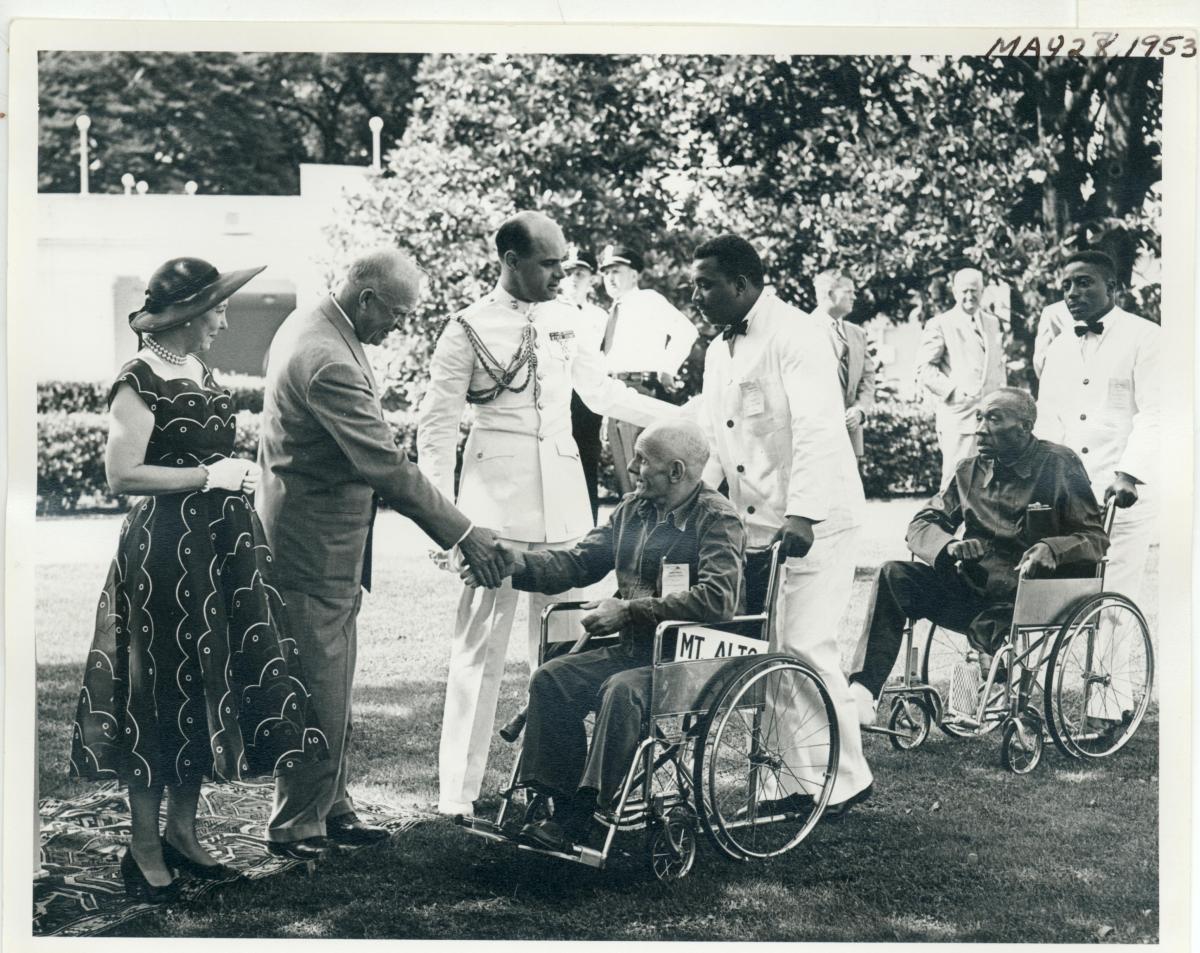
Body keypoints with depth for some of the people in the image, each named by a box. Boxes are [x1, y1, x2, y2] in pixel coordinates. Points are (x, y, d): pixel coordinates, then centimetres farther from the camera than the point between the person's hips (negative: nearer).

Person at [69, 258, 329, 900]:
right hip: (167, 550, -8)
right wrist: (210, 476, -17)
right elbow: (122, 474, -20)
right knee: (161, 694, 0)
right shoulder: (140, 381, -13)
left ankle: (182, 834, 23)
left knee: (209, 688, 12)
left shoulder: (198, 370, 12)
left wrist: (240, 470, 9)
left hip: (221, 546, 9)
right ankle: (144, 848, 11)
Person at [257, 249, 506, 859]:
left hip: (318, 536, 11)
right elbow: (385, 465, -26)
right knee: (320, 690, -1)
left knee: (332, 688, 17)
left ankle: (330, 807, 26)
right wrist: (461, 534, -21)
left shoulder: (306, 326, 7)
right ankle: (297, 826, 10)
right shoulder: (329, 362, -26)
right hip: (316, 546, -11)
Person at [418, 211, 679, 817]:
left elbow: (602, 393, 21)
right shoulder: (470, 330, -3)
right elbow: (437, 427, -1)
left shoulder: (564, 319, 12)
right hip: (496, 501, -5)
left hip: (562, 500, 5)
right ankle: (458, 794, 1)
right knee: (480, 649, -5)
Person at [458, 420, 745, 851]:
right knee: (550, 678, -10)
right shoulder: (633, 510, 13)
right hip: (634, 650, 8)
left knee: (622, 690, -33)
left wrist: (629, 611, -23)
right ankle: (564, 806, -12)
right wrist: (516, 562, -5)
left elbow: (717, 598, -24)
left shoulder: (717, 519, -11)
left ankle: (586, 812, -27)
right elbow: (579, 561, 13)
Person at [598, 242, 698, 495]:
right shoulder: (614, 311, 19)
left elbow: (686, 330, -13)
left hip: (640, 389, -8)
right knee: (622, 469, 10)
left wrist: (667, 370, -14)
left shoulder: (649, 300, -2)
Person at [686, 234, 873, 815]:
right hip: (753, 527, 8)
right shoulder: (718, 352, 17)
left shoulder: (795, 336, -11)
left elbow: (817, 429, -22)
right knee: (767, 655, 6)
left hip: (811, 525, -8)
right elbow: (710, 440, 22)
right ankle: (797, 779, 16)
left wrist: (803, 515, -31)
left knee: (804, 648, -10)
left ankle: (844, 777, 4)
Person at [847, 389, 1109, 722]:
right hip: (973, 589, 5)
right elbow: (920, 525, 12)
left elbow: (1096, 539, -5)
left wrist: (1052, 549, -27)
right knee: (893, 576, -18)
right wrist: (949, 546, -12)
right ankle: (863, 689, -25)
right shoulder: (971, 470, 14)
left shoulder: (1058, 464, 0)